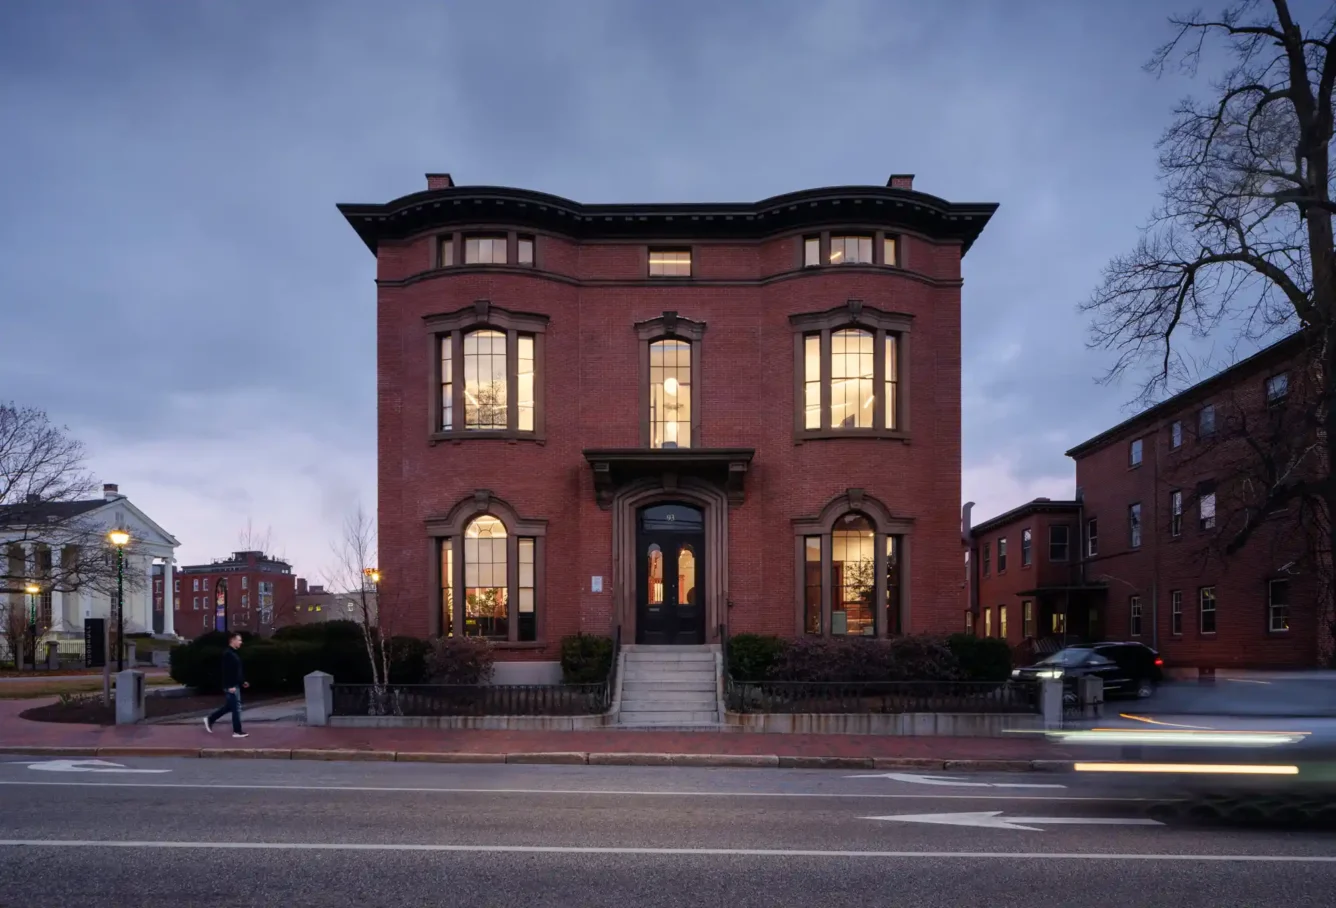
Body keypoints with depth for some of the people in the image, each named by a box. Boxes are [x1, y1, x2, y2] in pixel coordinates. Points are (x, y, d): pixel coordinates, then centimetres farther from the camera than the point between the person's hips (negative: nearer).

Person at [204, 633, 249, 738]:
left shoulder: (234, 654, 15)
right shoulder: (228, 654, -16)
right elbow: (227, 671, -22)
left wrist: (242, 681, 20)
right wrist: (230, 686, -25)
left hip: (235, 685, 10)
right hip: (231, 686, -10)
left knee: (229, 706, 18)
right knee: (236, 707, -6)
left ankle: (210, 719, 29)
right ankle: (237, 731, 0)